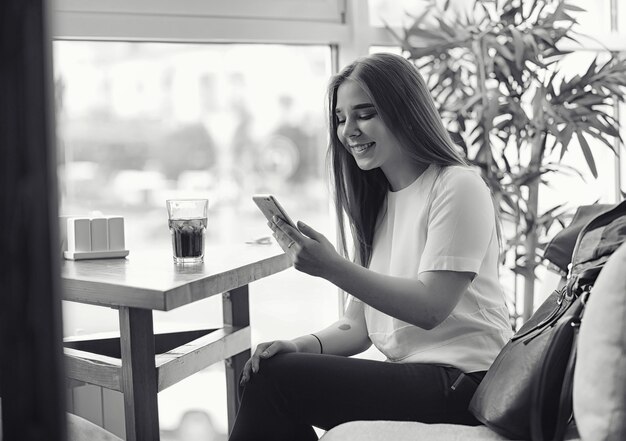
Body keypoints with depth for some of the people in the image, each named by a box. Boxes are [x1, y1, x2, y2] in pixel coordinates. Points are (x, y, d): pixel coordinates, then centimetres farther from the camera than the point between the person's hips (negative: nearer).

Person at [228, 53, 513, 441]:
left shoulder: (458, 187, -7)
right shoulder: (375, 201, 18)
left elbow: (431, 308, -18)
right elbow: (359, 325, 12)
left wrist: (333, 268, -26)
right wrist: (306, 345, -8)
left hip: (462, 381, -7)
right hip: (408, 373, 7)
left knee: (277, 379, -19)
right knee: (268, 369, -14)